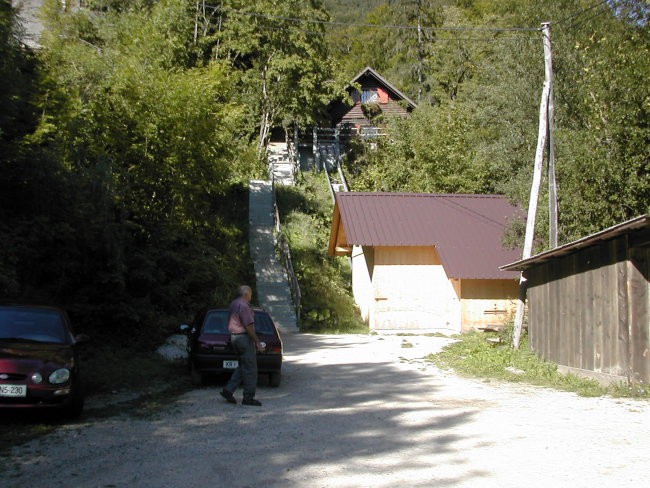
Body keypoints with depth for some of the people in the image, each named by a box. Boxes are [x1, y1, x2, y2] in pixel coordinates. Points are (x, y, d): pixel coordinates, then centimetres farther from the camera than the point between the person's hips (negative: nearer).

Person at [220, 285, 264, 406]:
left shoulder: (233, 304, 15)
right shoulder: (243, 305, -16)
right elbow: (248, 326, -21)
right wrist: (257, 341, -16)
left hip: (234, 336, 10)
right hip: (244, 337, -10)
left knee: (242, 366, 16)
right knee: (250, 369, -3)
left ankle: (228, 390, 9)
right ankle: (248, 398, 0)